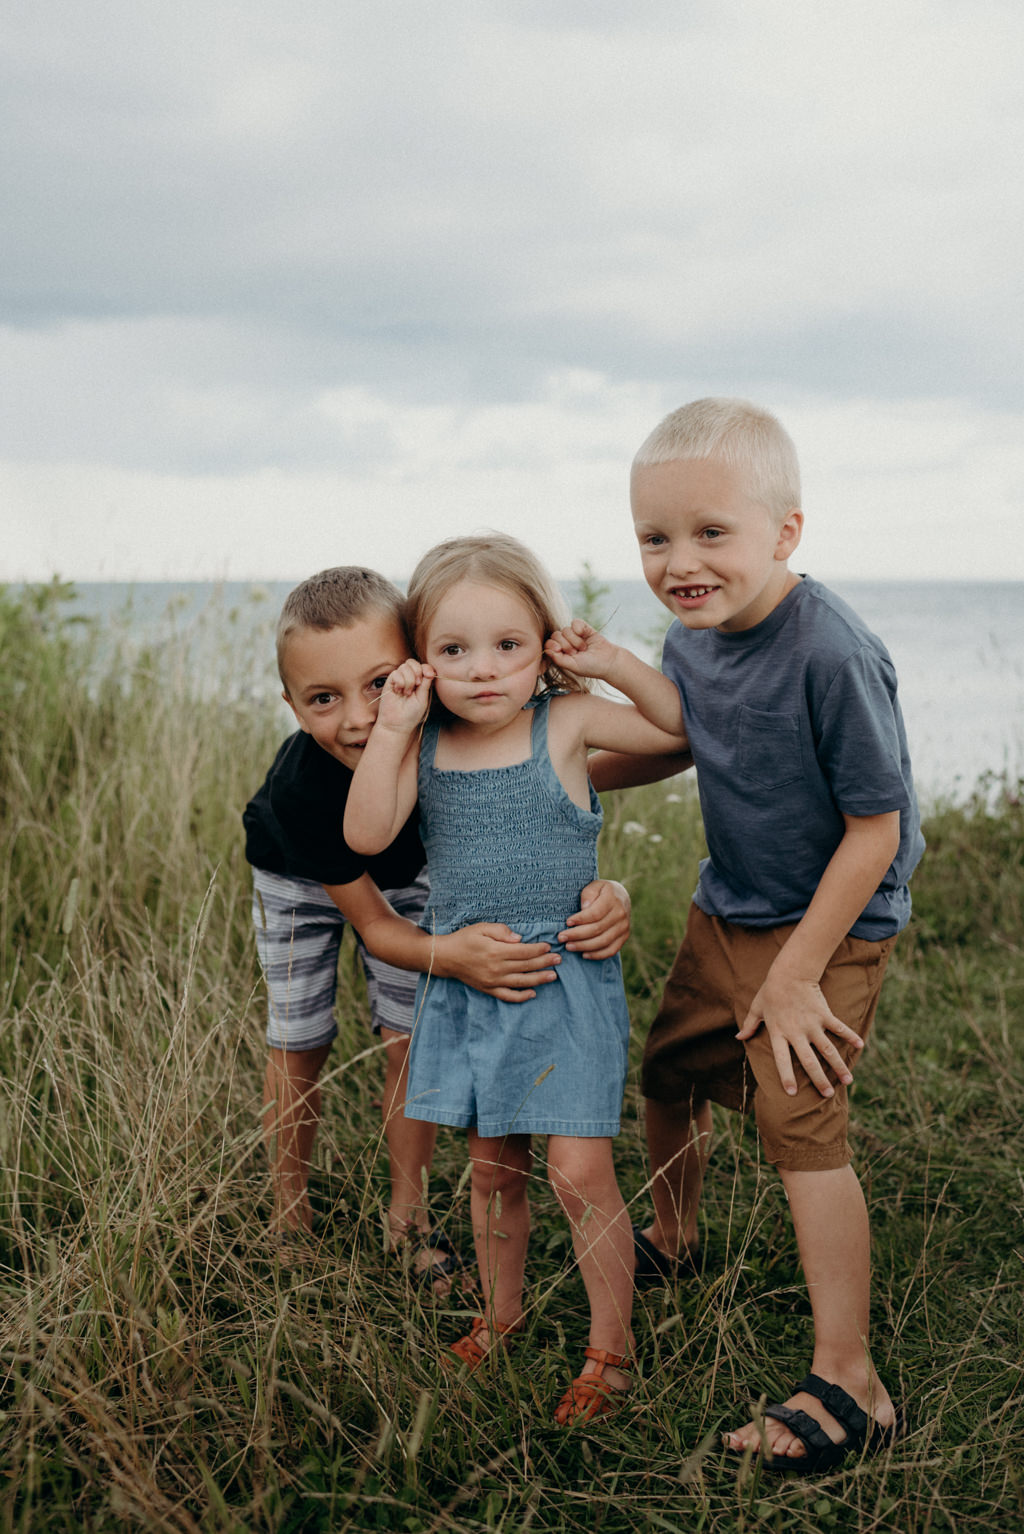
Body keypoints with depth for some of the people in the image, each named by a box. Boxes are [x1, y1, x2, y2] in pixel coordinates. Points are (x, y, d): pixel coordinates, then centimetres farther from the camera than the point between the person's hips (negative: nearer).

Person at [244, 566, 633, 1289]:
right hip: (301, 880, -1)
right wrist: (451, 955, -53)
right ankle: (290, 1214, 27)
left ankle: (409, 1213, 21)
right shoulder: (301, 787, -42)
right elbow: (373, 925, -31)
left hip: (409, 873, 2)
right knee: (298, 1045, 6)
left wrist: (607, 893, -52)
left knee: (411, 1037, 1)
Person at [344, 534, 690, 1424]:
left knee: (578, 1172, -5)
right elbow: (366, 834, -14)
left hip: (563, 980, -3)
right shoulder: (425, 744, -2)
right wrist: (391, 729, -19)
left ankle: (612, 1348, 13)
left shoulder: (565, 722, -8)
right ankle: (502, 1316, 37)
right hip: (468, 983, 3)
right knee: (493, 1168, 16)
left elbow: (683, 730, -3)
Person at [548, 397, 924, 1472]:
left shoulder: (831, 656, -31)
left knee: (795, 1118, -13)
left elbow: (876, 828, -25)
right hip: (724, 910, 8)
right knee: (670, 1072, 19)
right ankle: (670, 1243, 48)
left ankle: (848, 1383, -1)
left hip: (827, 927, -8)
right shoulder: (697, 628, -7)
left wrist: (797, 973, -20)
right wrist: (619, 670, -2)